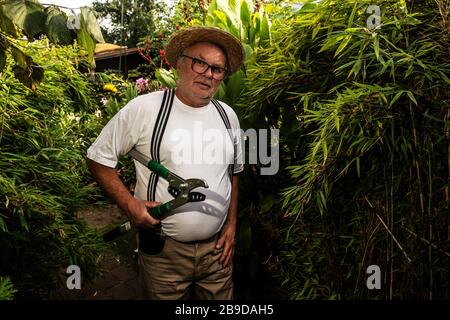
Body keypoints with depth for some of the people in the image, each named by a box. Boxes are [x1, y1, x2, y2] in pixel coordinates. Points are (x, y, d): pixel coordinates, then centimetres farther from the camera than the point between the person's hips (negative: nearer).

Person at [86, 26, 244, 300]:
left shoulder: (228, 116, 4)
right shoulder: (144, 109, -12)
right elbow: (99, 159, -5)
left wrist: (232, 225, 8)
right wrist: (129, 203, -16)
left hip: (217, 248, 4)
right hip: (163, 250, -4)